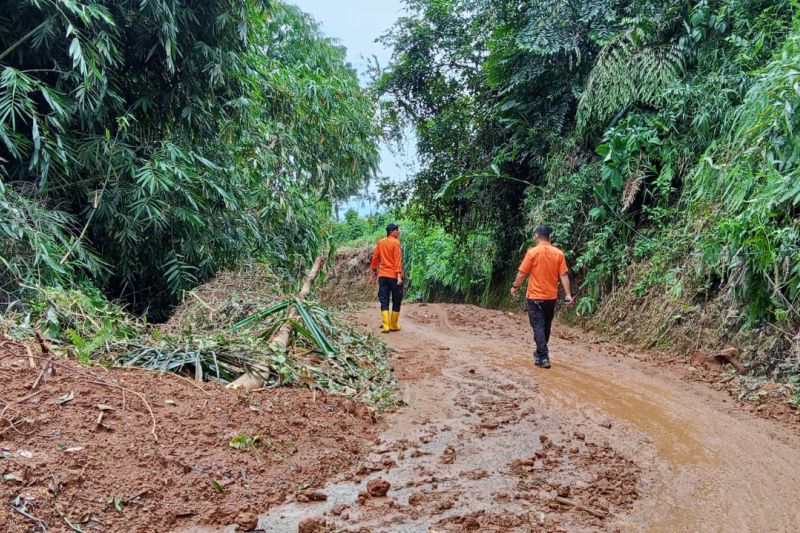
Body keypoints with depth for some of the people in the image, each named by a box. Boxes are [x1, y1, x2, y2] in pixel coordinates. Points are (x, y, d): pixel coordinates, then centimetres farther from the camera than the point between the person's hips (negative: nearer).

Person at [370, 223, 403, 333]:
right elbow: (397, 260, -16)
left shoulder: (380, 242, 8)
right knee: (396, 301, 8)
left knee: (384, 301, 4)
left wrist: (374, 269, 29)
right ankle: (394, 326, 12)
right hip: (394, 276, -5)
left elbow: (375, 257, 15)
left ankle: (386, 326, -5)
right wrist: (399, 275, -19)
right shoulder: (395, 242, -9)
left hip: (382, 276, 5)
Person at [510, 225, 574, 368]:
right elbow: (563, 275, -4)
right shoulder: (558, 253, -2)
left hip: (535, 296, -4)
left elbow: (522, 273, -8)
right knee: (546, 326, 17)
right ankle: (541, 352, 32)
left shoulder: (532, 252, -12)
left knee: (538, 326, -2)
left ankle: (543, 358, -9)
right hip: (551, 297, 4)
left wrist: (515, 287, 7)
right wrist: (568, 295, -3)